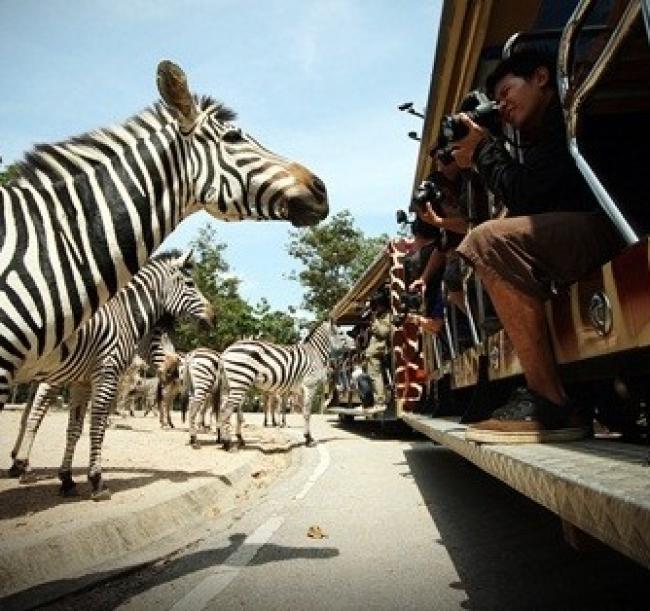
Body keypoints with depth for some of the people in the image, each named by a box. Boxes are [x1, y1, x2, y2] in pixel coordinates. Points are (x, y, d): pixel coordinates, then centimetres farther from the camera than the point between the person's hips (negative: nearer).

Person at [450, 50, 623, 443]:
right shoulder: (542, 137, 26)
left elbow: (522, 193, -12)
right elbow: (523, 212, 17)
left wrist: (484, 146, 5)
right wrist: (477, 165, 13)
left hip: (611, 230, -10)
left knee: (491, 241, -25)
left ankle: (554, 406, -24)